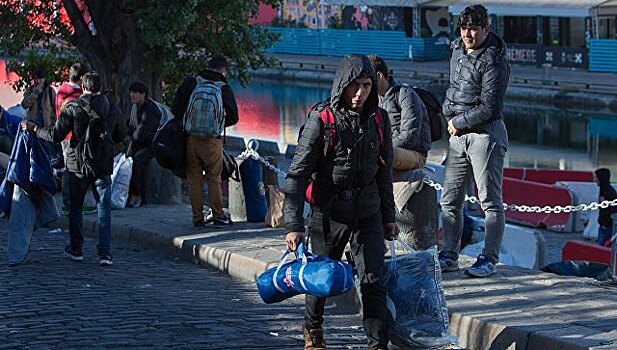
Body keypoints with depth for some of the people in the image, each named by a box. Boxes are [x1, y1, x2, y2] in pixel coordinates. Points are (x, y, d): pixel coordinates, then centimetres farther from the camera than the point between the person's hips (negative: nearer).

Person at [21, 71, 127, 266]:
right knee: (104, 209, 3)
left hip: (78, 165, -1)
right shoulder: (112, 109, -1)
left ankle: (76, 249, 19)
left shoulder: (73, 108, -11)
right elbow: (121, 135, 12)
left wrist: (34, 129, 4)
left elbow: (56, 135, -11)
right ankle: (105, 252, -6)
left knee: (75, 207, 14)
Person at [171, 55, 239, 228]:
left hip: (191, 138, 1)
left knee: (194, 180, 6)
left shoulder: (190, 83, 2)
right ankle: (217, 215, 9)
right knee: (214, 179, 9)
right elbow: (233, 117, 1)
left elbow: (175, 110, 0)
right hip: (213, 140, -1)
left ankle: (197, 218, 6)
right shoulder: (224, 88, -1)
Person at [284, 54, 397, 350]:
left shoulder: (379, 119, 1)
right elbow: (298, 173, -15)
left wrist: (388, 215, 16)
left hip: (368, 211, 3)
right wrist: (293, 224, -21)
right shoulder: (322, 120, -14)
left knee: (373, 281, -5)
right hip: (329, 211, -3)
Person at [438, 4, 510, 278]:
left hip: (485, 135, -8)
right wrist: (449, 115, 6)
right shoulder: (457, 50, 11)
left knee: (490, 201, -3)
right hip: (458, 136, 8)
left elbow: (489, 108, -17)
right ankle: (449, 256, 17)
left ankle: (489, 260, 0)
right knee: (450, 201, 9)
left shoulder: (494, 62, -14)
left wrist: (458, 123, -9)